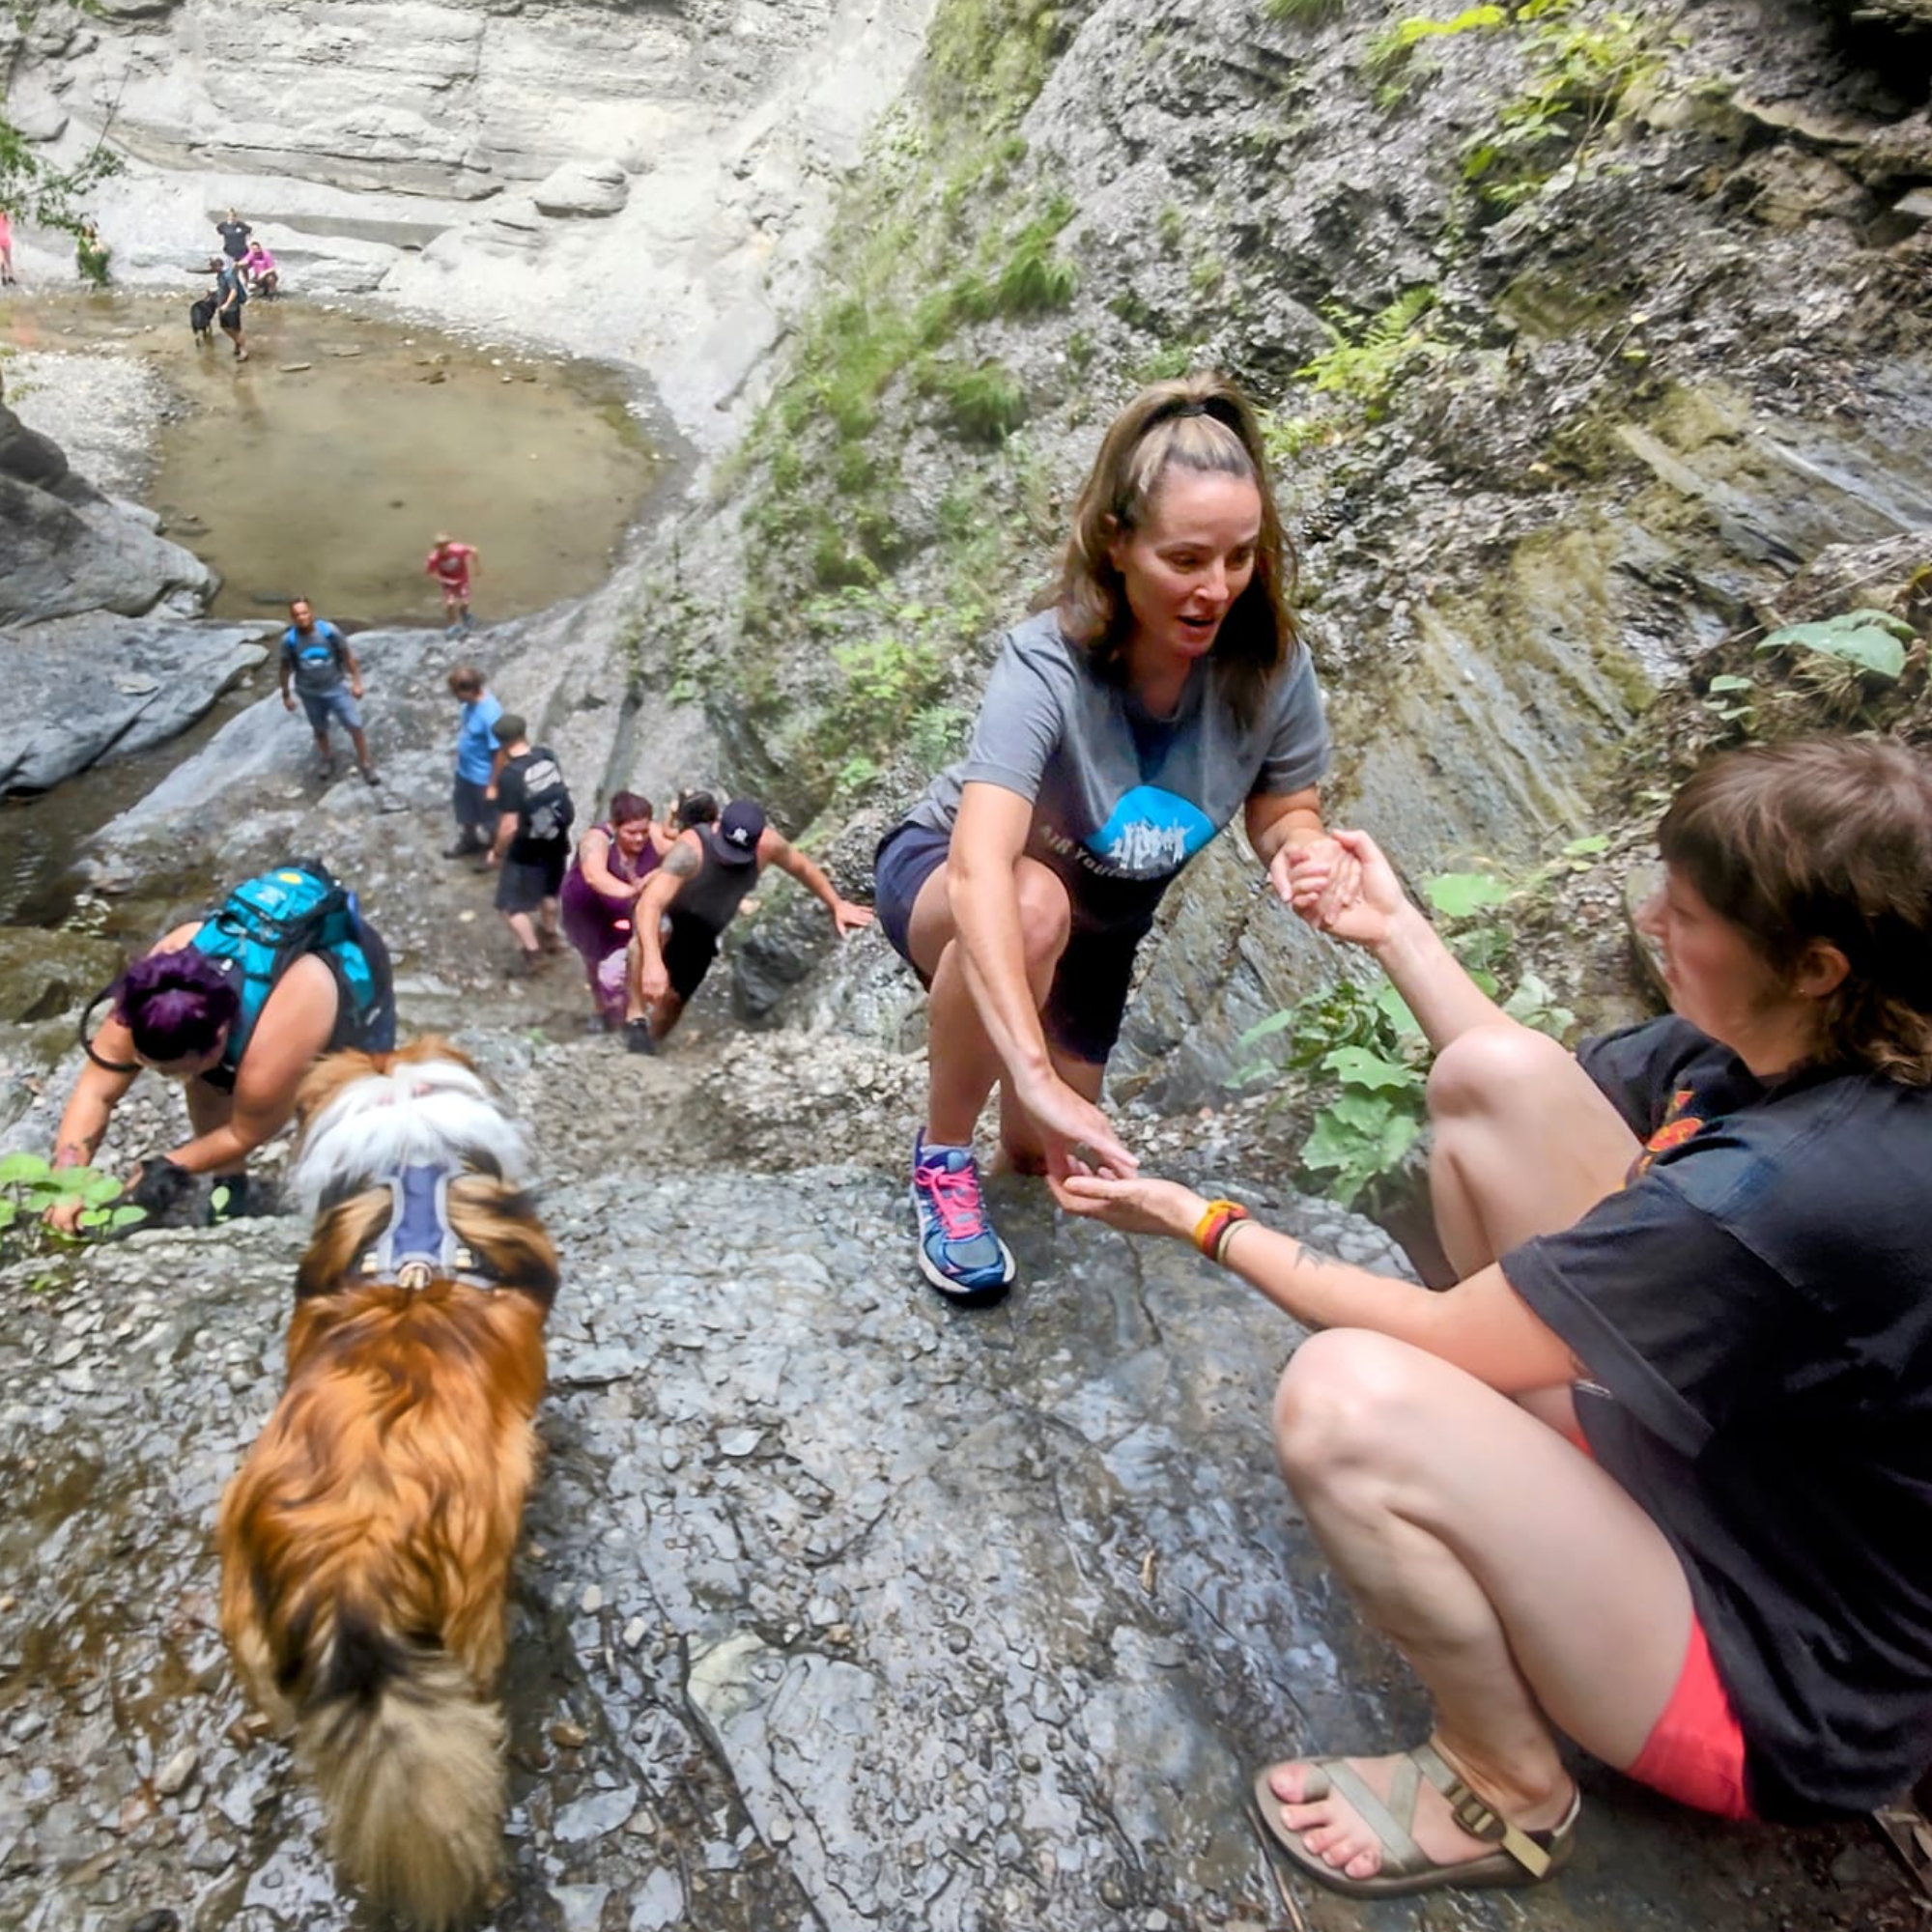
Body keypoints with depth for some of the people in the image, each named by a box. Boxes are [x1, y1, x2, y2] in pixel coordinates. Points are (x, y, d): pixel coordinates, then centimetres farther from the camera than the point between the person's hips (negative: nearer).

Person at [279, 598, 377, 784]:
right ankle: (327, 759, 44)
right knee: (320, 729, 19)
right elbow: (286, 668, -2)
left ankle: (365, 764, 16)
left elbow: (347, 656, -6)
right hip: (310, 693, 1)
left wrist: (356, 681, -4)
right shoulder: (289, 639, -15)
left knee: (355, 726, -2)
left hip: (336, 687, -1)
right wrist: (286, 695, 4)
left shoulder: (329, 630, -19)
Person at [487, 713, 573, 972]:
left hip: (527, 851, -7)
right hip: (557, 842, 7)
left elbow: (509, 826, -24)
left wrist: (497, 852, -8)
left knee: (511, 905, 14)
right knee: (549, 891, 31)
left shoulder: (509, 776, -27)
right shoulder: (547, 754, -10)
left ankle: (532, 950, 20)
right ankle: (550, 934, 50)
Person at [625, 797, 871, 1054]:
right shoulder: (691, 849, -40)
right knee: (648, 936, -39)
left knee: (674, 999, 11)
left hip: (702, 935, 5)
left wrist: (837, 905, -1)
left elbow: (802, 867, -2)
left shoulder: (766, 844, -24)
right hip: (667, 921, -5)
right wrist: (653, 961, -64)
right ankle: (636, 1018, -27)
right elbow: (650, 902, -51)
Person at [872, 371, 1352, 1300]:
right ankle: (942, 1154, -15)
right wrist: (1035, 1074, -60)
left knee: (1046, 1155, 9)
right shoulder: (1048, 663, -38)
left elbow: (1283, 811, -8)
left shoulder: (1270, 668, -24)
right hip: (947, 878, -4)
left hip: (1100, 924, 5)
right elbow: (982, 870, -50)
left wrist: (1301, 849, -34)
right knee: (1035, 905, -42)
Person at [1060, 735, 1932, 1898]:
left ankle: (1507, 1792, -3)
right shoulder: (1796, 1043, -11)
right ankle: (1530, 1461, 12)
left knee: (1347, 1399, -35)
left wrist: (1209, 1224, -12)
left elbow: (1438, 1338, -24)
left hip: (1776, 1690, -7)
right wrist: (1396, 926, 4)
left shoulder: (1787, 1194, -35)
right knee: (1494, 1078, -6)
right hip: (1705, 1445, 8)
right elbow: (1524, 1080, 8)